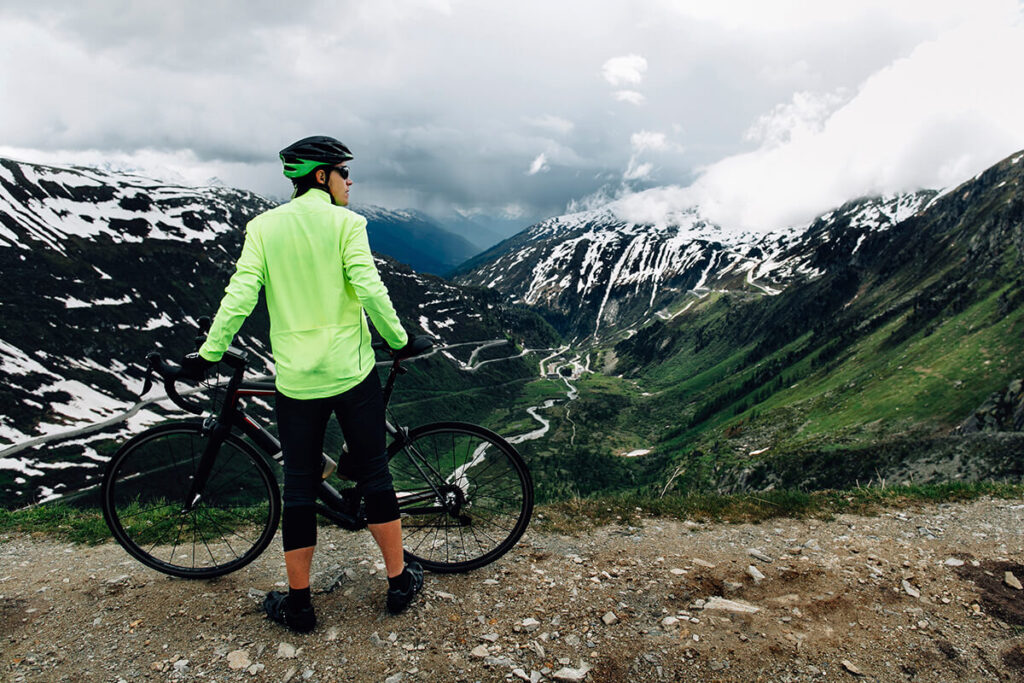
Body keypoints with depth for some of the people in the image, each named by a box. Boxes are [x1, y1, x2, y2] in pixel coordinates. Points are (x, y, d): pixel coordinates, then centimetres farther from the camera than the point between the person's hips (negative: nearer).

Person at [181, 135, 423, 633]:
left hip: (295, 380, 2)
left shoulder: (263, 227, 3)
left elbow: (239, 296, -5)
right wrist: (399, 340, -1)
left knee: (298, 489, 11)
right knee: (374, 474, 12)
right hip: (353, 372, -2)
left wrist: (208, 354, 4)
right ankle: (399, 581, 24)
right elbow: (369, 289, -14)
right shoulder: (345, 222, -5)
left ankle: (298, 604, 22)